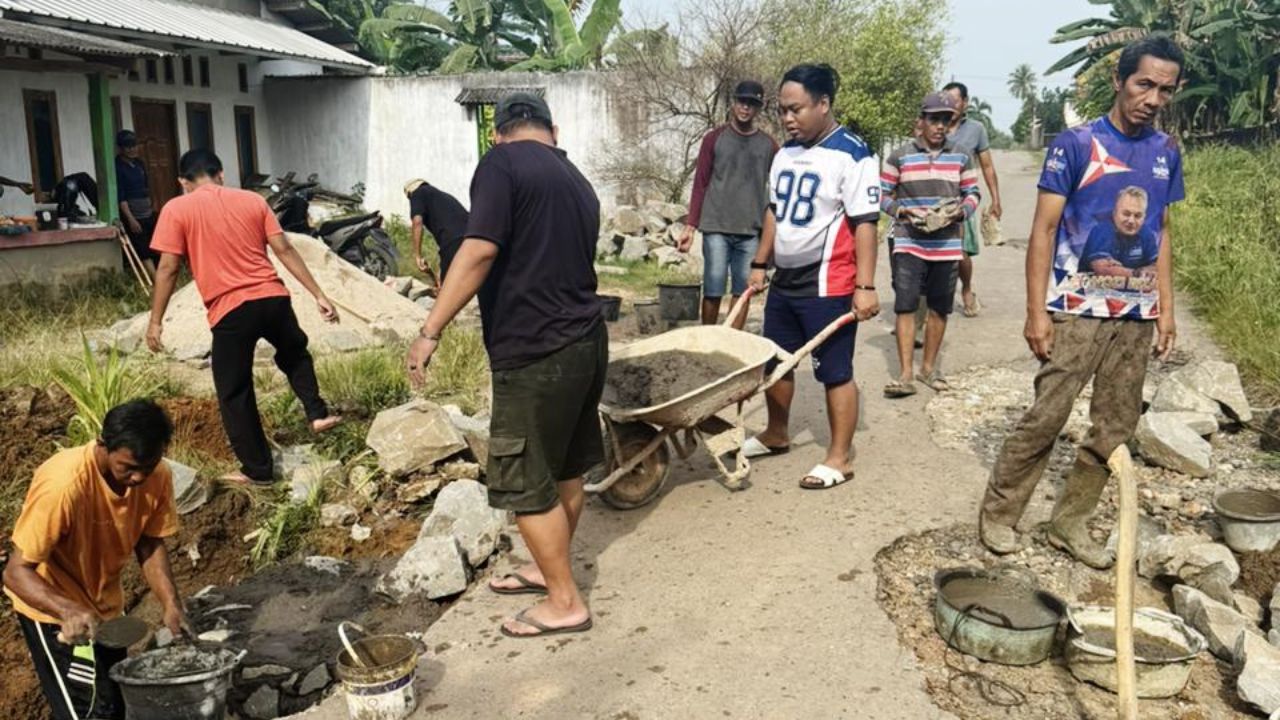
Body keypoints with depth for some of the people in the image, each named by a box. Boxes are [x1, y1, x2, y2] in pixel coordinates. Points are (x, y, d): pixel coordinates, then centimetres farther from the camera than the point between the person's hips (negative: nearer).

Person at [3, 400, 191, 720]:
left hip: (105, 602, 6)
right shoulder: (63, 485, -34)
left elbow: (150, 545, -6)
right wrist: (68, 611, -45)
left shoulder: (157, 476, -18)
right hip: (51, 605, -6)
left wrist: (171, 605, -21)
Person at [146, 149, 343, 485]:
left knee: (234, 393, 11)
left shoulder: (176, 210, 2)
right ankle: (317, 413, 24)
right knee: (294, 354, 34)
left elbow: (168, 269, -3)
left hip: (231, 311, -3)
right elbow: (284, 250, 7)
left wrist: (155, 321, 5)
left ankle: (257, 470, 18)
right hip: (273, 298, 4)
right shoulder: (253, 200, 10)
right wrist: (318, 295, 9)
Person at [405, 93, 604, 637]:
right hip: (586, 342, 9)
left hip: (536, 353, -8)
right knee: (565, 469, 21)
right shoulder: (578, 182, 14)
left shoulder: (502, 162, -9)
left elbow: (480, 250, -21)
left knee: (525, 483, 4)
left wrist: (430, 331, -20)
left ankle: (565, 603, 16)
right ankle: (550, 569, 39)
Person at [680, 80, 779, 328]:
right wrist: (690, 226, -4)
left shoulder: (768, 145, 8)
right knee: (713, 291, 0)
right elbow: (700, 184, 3)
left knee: (743, 291, 4)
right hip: (716, 228, -2)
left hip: (752, 231, 2)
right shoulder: (714, 139, 4)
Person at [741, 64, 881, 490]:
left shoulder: (852, 155, -13)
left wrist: (865, 286, -20)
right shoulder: (786, 154, 10)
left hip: (828, 287, -8)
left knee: (834, 372, 1)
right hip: (784, 282, 8)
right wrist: (760, 265, 18)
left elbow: (865, 223, -16)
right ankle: (777, 435, 36)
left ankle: (840, 458, 12)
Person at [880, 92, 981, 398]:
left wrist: (961, 211, -10)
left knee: (939, 308, 9)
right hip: (909, 244, -3)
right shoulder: (899, 156, 0)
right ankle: (905, 374, -4)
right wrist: (900, 211, -15)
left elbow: (972, 194, 12)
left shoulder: (961, 158, 7)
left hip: (947, 245, 3)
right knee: (906, 306, -7)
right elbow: (882, 194, 3)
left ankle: (929, 367, 24)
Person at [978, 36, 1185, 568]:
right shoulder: (1076, 144, -7)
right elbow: (1044, 230, -8)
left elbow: (1161, 234, 16)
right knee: (1045, 418, -6)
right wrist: (1036, 312, -12)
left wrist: (1166, 306, 11)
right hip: (1076, 311, -5)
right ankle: (998, 514, 10)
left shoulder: (1166, 153, 9)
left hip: (1137, 316, 5)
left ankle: (1070, 523, 20)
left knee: (1115, 428, 8)